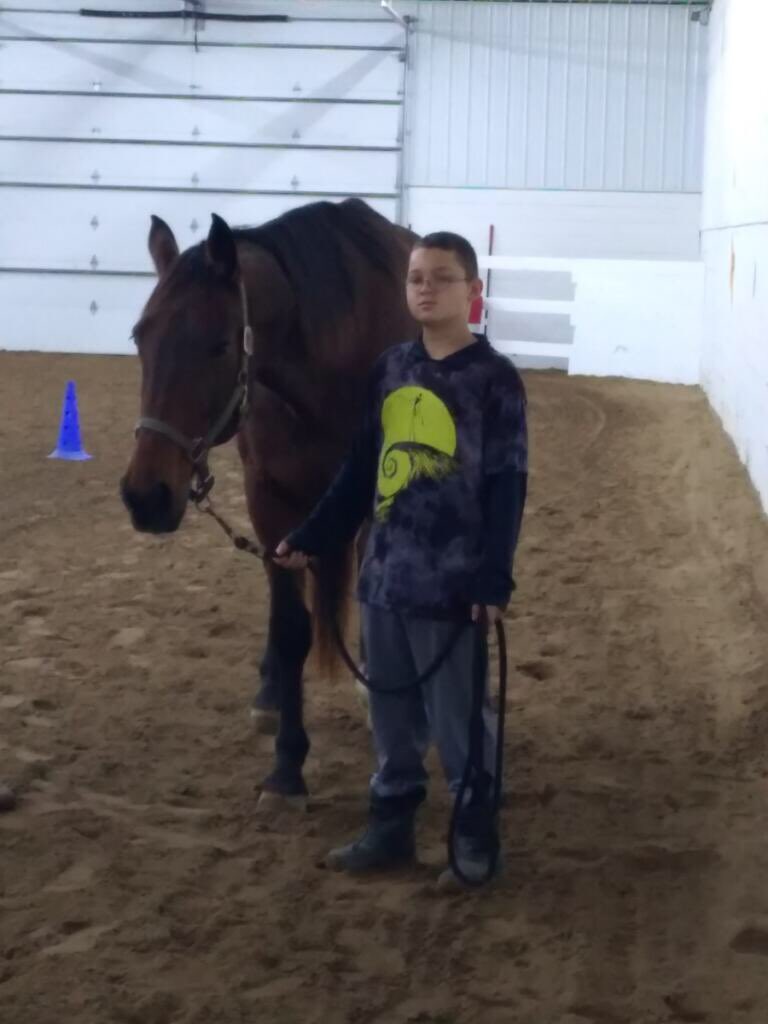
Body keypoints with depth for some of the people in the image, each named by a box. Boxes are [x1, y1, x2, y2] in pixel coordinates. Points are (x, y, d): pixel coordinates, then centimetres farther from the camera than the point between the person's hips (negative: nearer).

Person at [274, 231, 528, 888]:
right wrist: (311, 538, 13)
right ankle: (391, 831, 29)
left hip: (453, 584, -6)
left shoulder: (495, 379, -9)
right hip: (383, 576, 6)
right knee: (391, 716, 15)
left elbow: (506, 488, -11)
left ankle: (476, 846, 17)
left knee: (459, 722, 4)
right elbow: (360, 469, 14)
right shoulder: (390, 369, 7)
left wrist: (495, 579, -18)